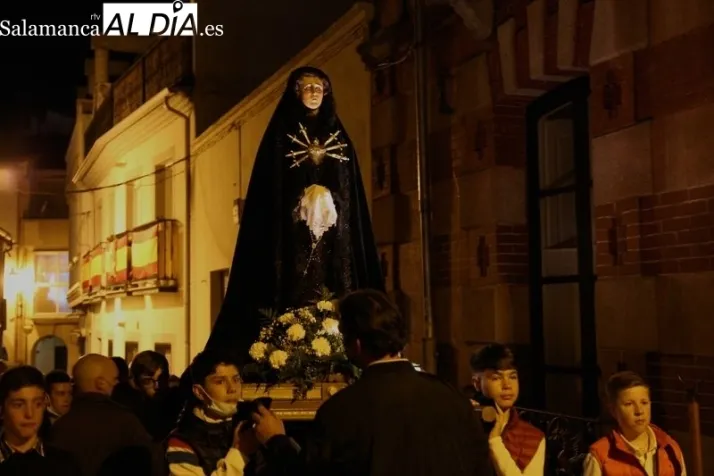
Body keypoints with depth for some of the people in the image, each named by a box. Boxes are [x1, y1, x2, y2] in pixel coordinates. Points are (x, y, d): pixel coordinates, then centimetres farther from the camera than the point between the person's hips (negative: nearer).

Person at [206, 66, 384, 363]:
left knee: (334, 289, -3)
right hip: (292, 229, -3)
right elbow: (269, 189, -2)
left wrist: (328, 201, -2)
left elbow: (352, 191, 14)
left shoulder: (339, 137, 17)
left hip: (335, 231, 3)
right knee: (296, 292, -12)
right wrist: (303, 204, -14)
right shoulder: (281, 134, 7)